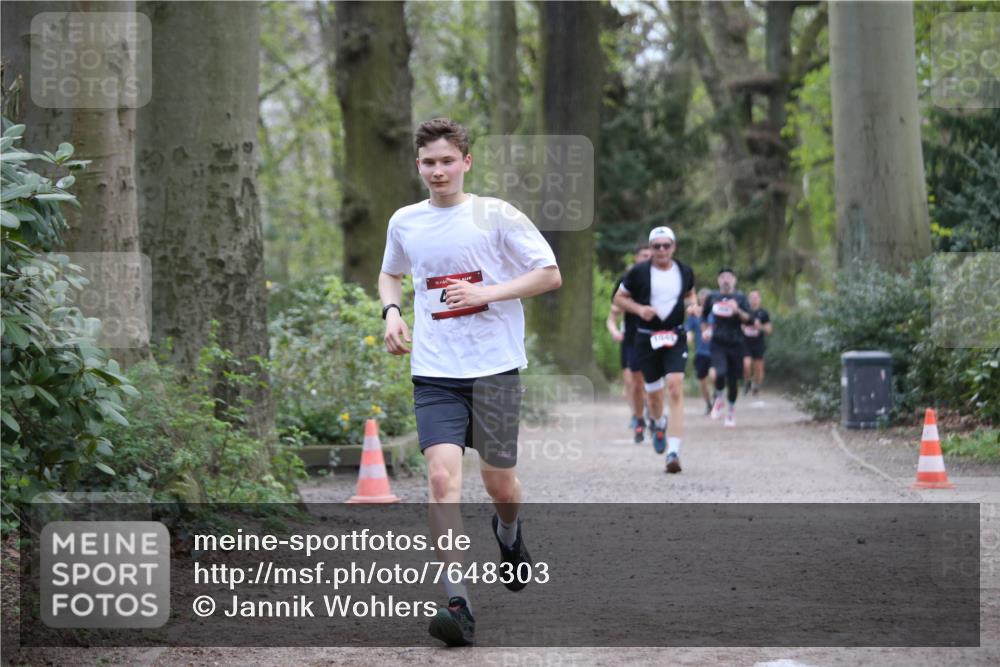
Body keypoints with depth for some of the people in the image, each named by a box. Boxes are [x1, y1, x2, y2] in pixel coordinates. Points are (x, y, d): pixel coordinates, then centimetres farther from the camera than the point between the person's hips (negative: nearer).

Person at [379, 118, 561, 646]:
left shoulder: (496, 215, -4)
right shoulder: (404, 222, 8)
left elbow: (550, 274, -2)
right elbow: (390, 274, 28)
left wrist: (487, 293, -14)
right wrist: (392, 312, 7)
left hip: (494, 366, -2)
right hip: (434, 374, 2)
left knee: (499, 483, 7)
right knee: (442, 477, -16)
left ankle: (508, 534, 46)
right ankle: (457, 604, -19)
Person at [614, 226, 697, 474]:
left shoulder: (685, 272, 4)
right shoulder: (638, 272, -4)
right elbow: (619, 298, 5)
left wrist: (692, 304, 1)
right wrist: (639, 308, -12)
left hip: (675, 338, 0)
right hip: (647, 339, 0)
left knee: (676, 389, -17)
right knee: (654, 393, 9)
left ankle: (673, 453, -21)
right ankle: (659, 424, 48)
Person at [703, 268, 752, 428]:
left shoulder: (740, 297, 2)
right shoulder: (712, 297, 6)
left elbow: (748, 319, -7)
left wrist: (738, 311, -23)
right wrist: (705, 328, 10)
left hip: (736, 343, 0)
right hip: (718, 342, 0)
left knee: (733, 379, 5)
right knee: (720, 373, -22)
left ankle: (731, 409, 25)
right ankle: (718, 399, 6)